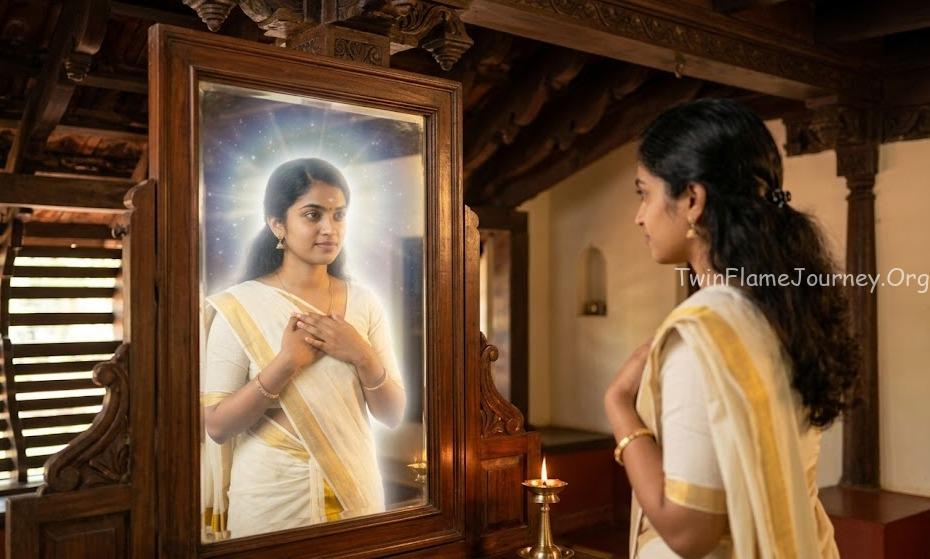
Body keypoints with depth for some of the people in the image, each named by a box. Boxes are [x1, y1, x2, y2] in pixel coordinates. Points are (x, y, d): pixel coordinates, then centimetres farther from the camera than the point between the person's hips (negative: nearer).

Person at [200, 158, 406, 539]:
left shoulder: (364, 302, 0)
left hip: (355, 491, 3)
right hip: (272, 501, -3)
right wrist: (284, 363, -22)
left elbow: (393, 415, 0)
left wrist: (362, 356, -16)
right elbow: (217, 426, -11)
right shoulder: (238, 306, -10)